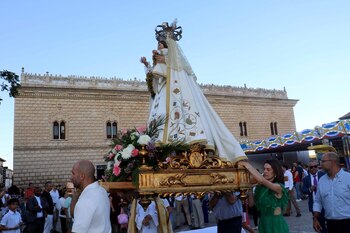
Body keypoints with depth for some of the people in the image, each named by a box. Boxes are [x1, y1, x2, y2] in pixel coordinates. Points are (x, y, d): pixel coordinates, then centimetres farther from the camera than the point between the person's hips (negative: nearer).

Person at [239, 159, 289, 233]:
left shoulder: (279, 187, -16)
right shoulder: (260, 186, 2)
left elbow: (262, 180, -33)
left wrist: (247, 165, -28)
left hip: (276, 224, -5)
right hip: (263, 223, 5)